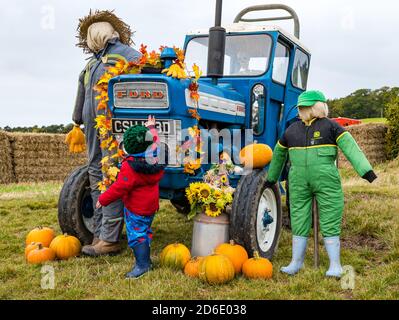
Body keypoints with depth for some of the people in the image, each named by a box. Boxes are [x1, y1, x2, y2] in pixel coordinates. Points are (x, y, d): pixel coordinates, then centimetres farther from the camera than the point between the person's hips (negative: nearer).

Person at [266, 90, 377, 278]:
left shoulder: (330, 126, -2)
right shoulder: (292, 130, 10)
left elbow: (350, 147, -12)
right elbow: (279, 153, 24)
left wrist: (365, 170, -25)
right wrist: (271, 178, 31)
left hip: (326, 182, -4)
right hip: (299, 184, 4)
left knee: (330, 224, -1)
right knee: (299, 222, 7)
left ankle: (335, 265, 8)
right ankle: (296, 263, 18)